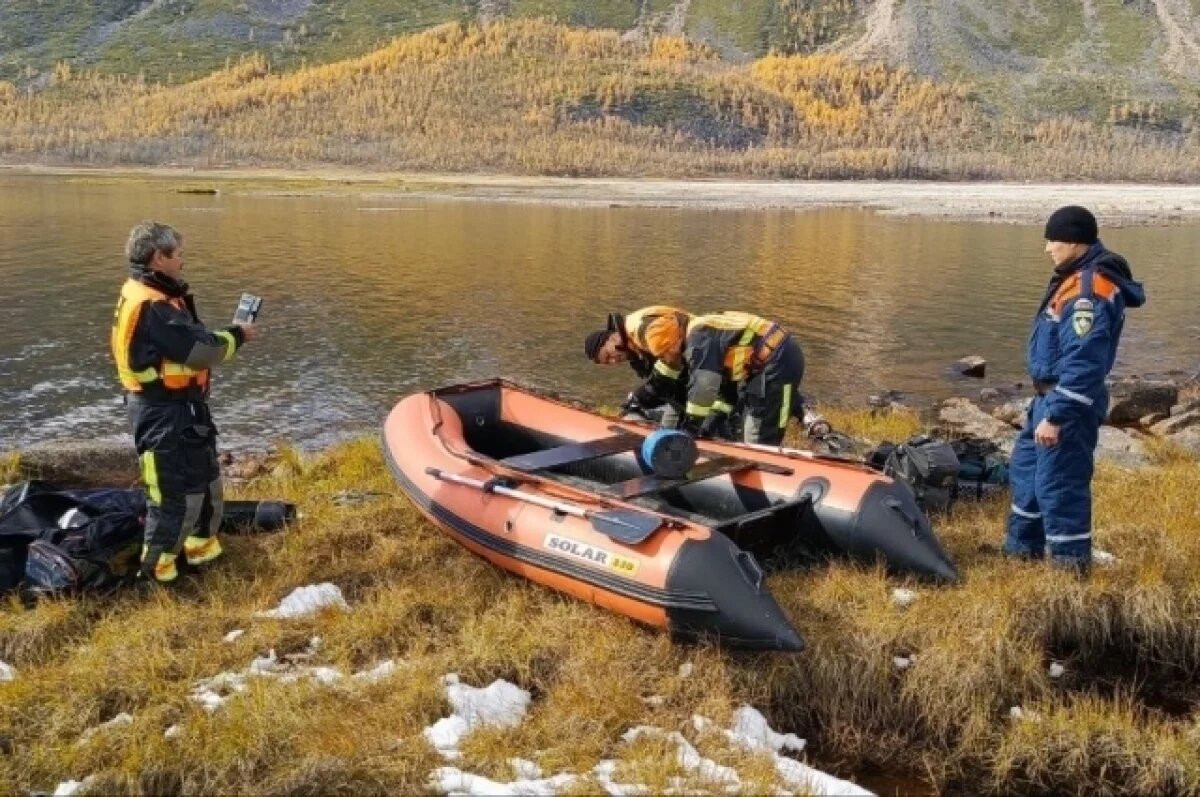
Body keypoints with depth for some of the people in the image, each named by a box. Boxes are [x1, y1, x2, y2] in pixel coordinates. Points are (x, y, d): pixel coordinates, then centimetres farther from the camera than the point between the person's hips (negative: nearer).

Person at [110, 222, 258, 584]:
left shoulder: (148, 296, 10)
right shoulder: (152, 307, -23)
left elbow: (188, 340, 9)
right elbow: (199, 350, -24)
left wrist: (228, 334, -2)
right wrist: (236, 336, -10)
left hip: (178, 405, 11)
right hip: (164, 412, -11)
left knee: (204, 475, 22)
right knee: (177, 487, 1)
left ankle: (201, 542, 37)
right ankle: (157, 561, 15)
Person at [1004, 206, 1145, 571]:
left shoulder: (1090, 292, -23)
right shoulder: (1077, 278, 10)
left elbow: (1082, 364, -27)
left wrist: (1056, 416, -26)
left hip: (1069, 403, -11)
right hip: (1051, 396, 11)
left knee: (1059, 483, -3)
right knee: (1025, 468, 21)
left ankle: (1071, 567, 10)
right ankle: (1022, 549, 35)